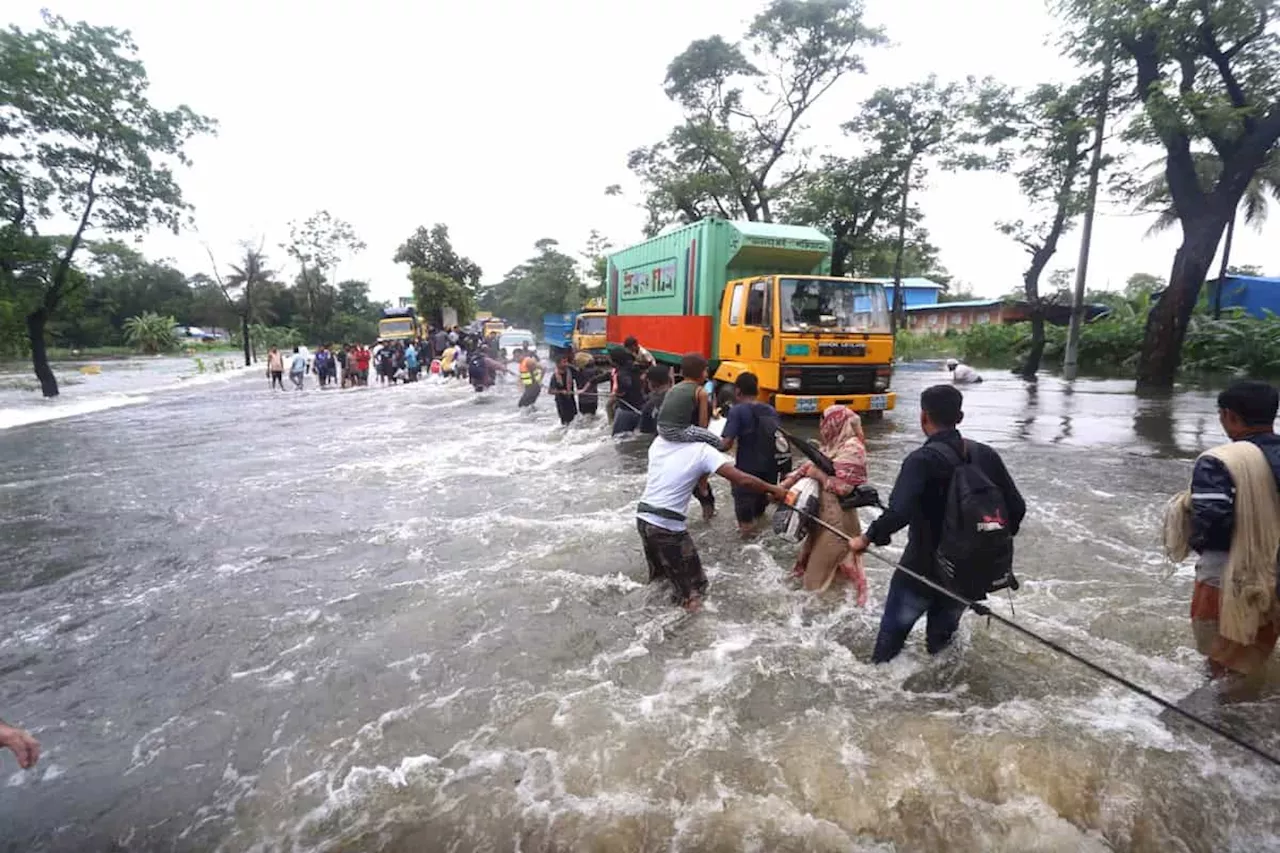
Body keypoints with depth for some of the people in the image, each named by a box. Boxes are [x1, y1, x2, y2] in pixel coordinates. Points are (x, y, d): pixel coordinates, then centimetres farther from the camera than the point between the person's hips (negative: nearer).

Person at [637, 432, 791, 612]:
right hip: (666, 526, -7)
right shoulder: (702, 450, -11)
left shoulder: (658, 441, 5)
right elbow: (742, 479, -17)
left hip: (643, 517, 7)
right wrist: (773, 489, -3)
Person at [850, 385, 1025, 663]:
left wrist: (868, 538, -17)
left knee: (893, 631, 14)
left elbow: (898, 513, -32)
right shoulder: (985, 455, -2)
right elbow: (1016, 507, 4)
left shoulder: (923, 459, -21)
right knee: (942, 634, 25)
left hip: (924, 567, -5)